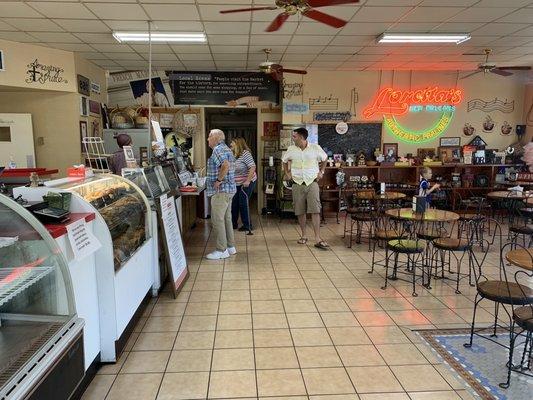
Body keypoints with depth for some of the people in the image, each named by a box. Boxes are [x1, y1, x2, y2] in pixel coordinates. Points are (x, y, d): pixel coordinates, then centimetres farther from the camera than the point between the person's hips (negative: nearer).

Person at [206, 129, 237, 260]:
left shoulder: (218, 149, -13)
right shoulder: (226, 148, 19)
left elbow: (226, 165, -29)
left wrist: (218, 180, -21)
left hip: (220, 190, -11)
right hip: (229, 189, 11)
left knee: (217, 220, -6)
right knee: (226, 218, 15)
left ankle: (221, 250, -1)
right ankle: (230, 246, 22)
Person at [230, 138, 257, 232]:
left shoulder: (245, 153, -17)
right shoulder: (233, 155, 7)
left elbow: (252, 167, -23)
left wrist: (248, 181, -26)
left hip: (246, 183, -8)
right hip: (236, 184, 8)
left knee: (243, 203, -3)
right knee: (234, 203, 12)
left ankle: (247, 225, 9)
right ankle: (233, 223, 25)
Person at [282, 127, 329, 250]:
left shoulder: (315, 148, -3)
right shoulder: (291, 150, 3)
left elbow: (324, 158, 16)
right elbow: (284, 161, 21)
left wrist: (321, 172, 9)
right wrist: (287, 173, 12)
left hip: (312, 183, -2)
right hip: (297, 184, 2)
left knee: (315, 210, -10)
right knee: (300, 211, 6)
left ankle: (318, 239, -9)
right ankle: (303, 236, 22)